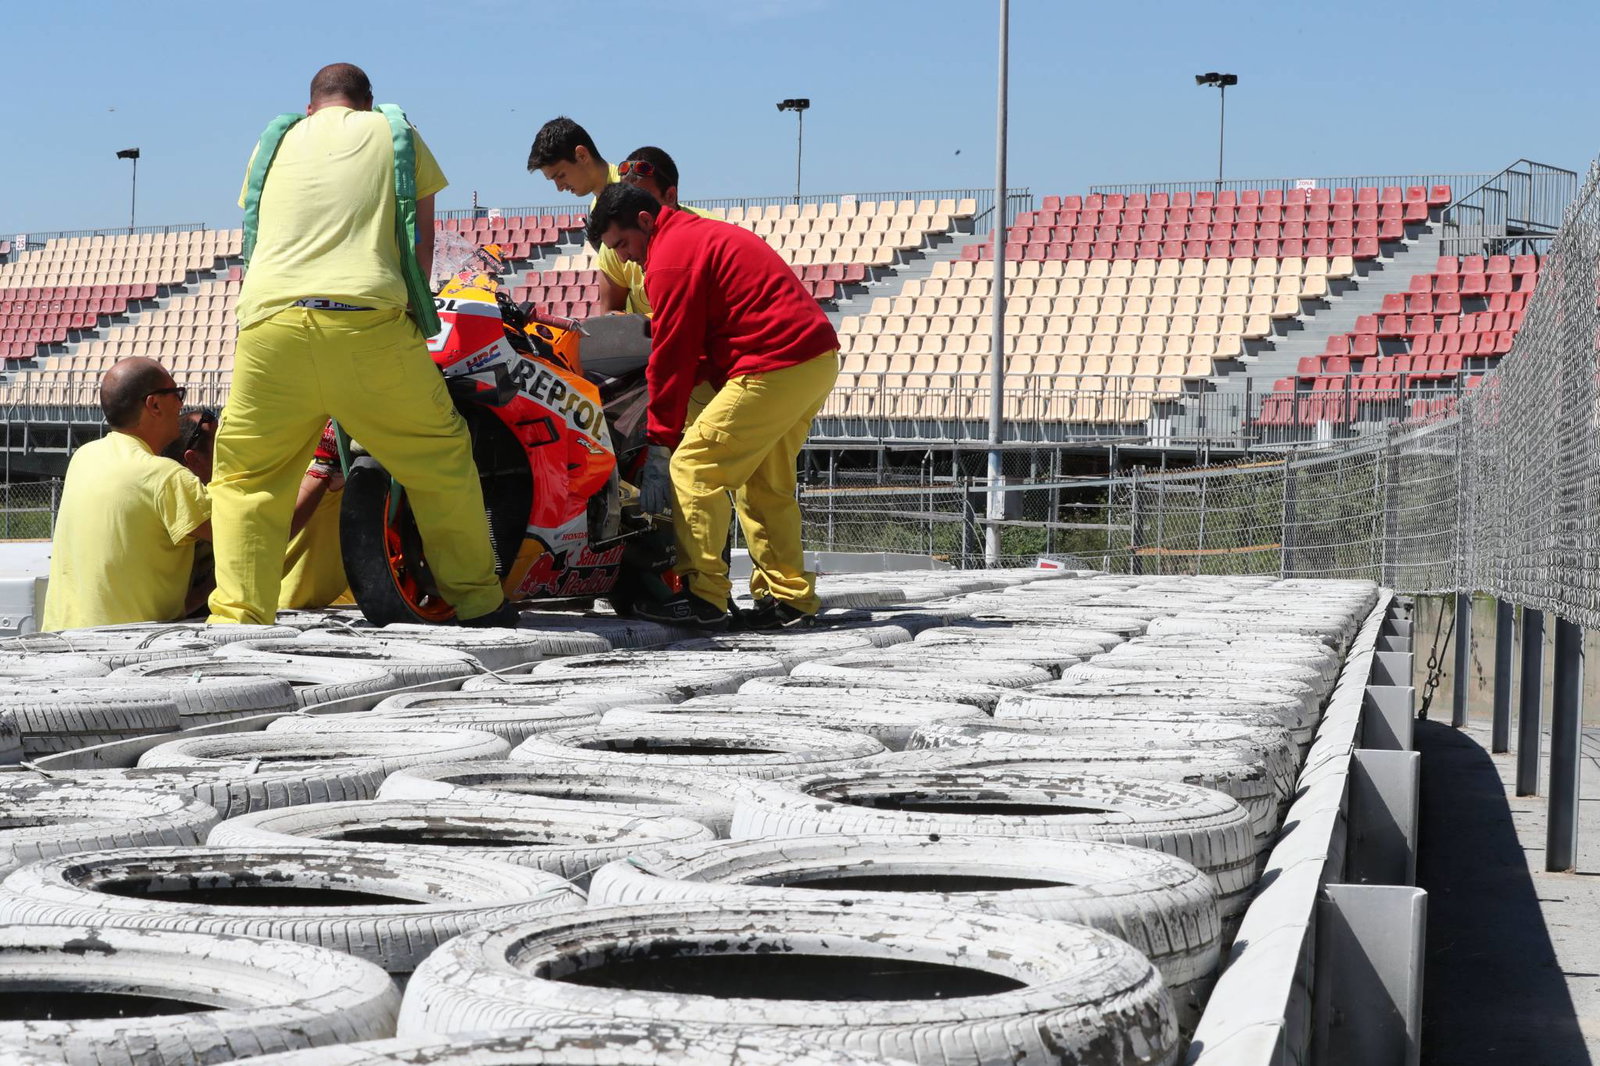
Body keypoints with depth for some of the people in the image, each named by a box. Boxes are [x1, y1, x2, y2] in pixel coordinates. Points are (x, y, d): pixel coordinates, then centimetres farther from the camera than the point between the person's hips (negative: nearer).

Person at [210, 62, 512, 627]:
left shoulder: (275, 142, 27)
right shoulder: (396, 134, 20)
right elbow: (421, 245, 17)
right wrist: (409, 306, 29)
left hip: (270, 322, 2)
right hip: (369, 322, -2)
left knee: (244, 478, 14)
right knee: (441, 459, 12)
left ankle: (236, 616, 2)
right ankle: (480, 605, 16)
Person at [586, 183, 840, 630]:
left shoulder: (671, 258, -8)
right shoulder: (707, 234, 23)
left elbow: (671, 356, -8)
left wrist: (660, 442, -2)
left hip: (774, 369, -10)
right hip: (819, 361, 10)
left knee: (692, 468, -7)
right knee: (767, 485, 18)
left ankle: (703, 597, -9)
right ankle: (789, 597, 18)